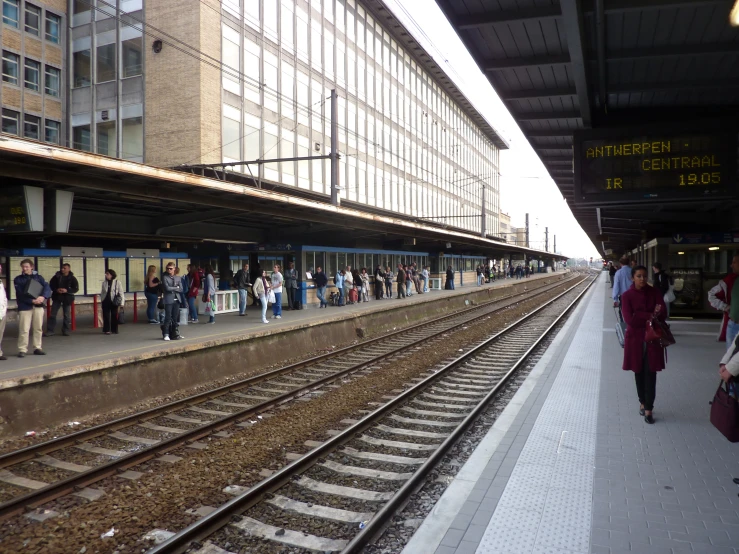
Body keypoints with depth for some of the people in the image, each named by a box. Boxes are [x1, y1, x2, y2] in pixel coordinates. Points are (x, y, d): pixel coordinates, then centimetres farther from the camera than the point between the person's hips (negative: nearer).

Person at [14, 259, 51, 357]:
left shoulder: (38, 277, 10)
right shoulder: (18, 280, 4)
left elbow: (47, 287, -4)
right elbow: (21, 294, -9)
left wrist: (43, 296, -23)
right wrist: (32, 301, -22)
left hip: (38, 306, 3)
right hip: (25, 307, -3)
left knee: (38, 328, 8)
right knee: (24, 329, -5)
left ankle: (37, 348, 18)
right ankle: (22, 350, 1)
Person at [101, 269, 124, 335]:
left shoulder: (117, 282, -4)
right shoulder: (104, 282, 5)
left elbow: (121, 292, -3)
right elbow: (102, 292, 12)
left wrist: (122, 302, -7)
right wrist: (101, 301, 10)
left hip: (113, 302, -2)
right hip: (105, 301, 3)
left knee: (114, 316, 5)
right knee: (106, 316, 3)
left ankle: (114, 330, 16)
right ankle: (106, 330, 11)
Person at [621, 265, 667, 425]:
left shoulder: (655, 293, -1)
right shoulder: (627, 296, -6)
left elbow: (663, 314, -9)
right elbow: (630, 320, -15)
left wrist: (640, 317, -20)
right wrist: (651, 316, -15)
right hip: (635, 339, 0)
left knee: (650, 373, -2)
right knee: (639, 372, 11)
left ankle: (648, 409, 3)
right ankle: (642, 402, 29)